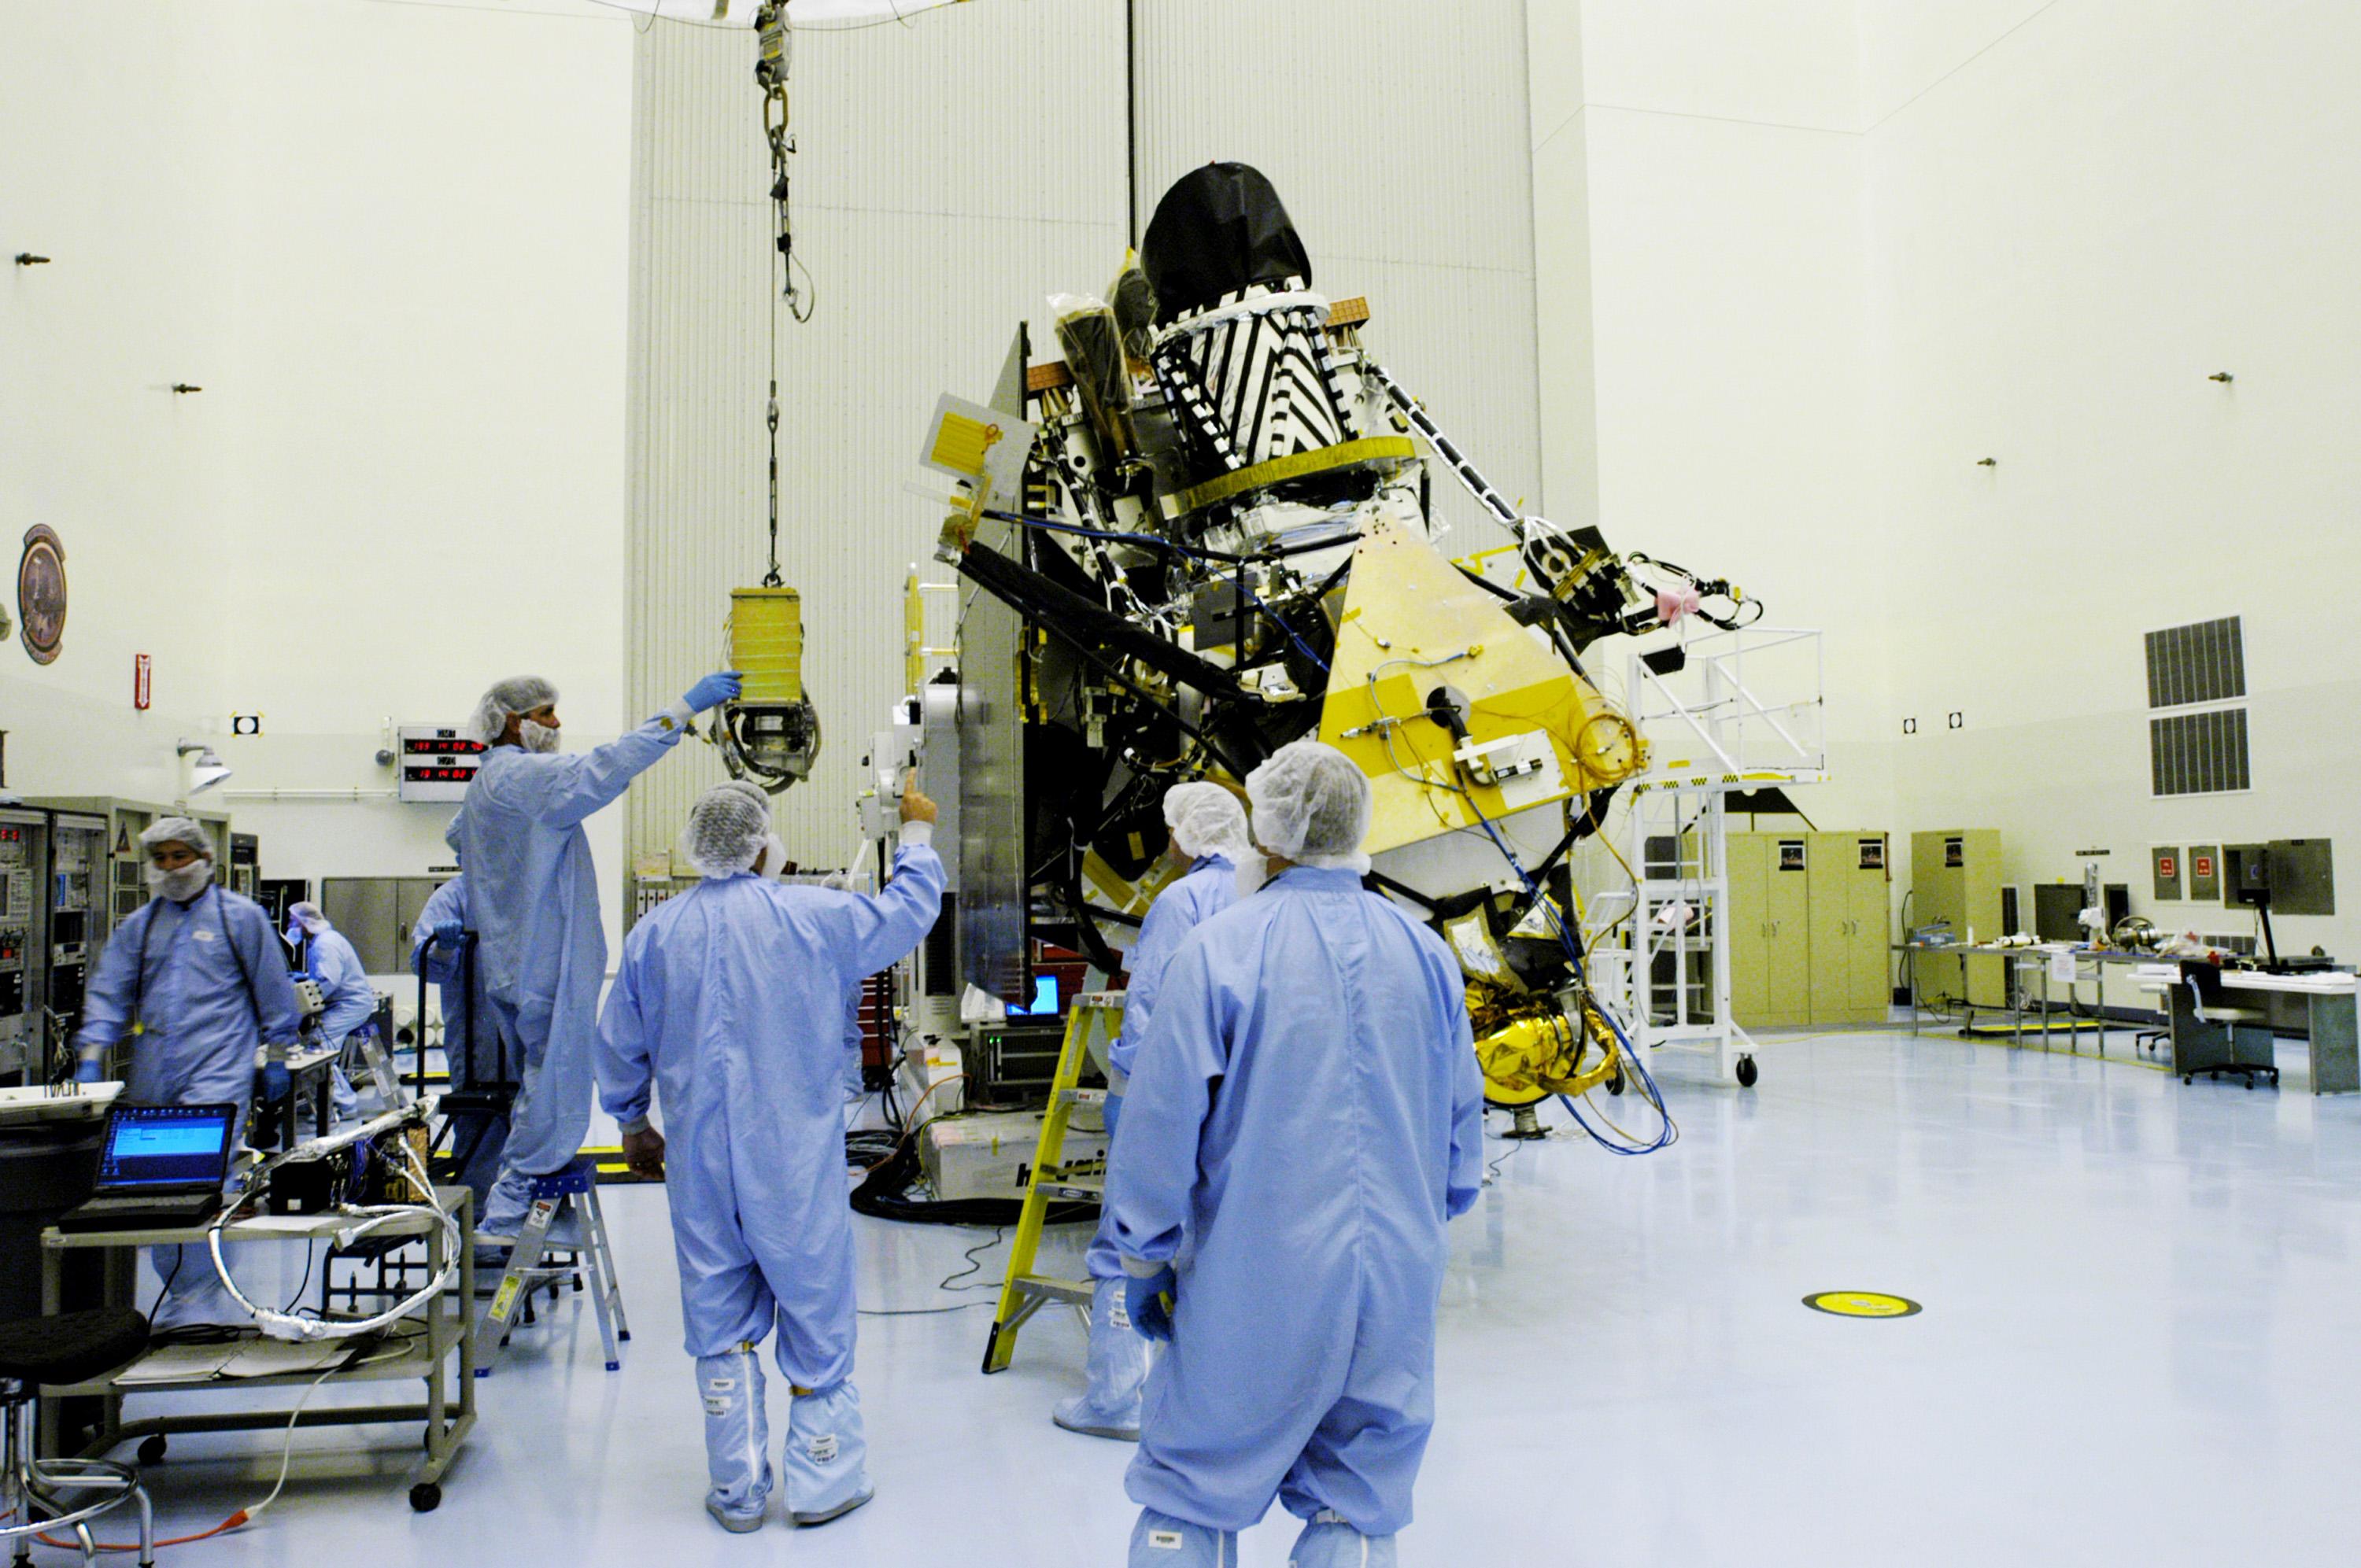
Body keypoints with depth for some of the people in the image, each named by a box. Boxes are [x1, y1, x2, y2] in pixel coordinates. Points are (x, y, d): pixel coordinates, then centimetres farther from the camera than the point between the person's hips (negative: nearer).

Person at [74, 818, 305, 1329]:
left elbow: (273, 990, 7)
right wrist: (91, 1057, -2)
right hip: (152, 1076, 5)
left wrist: (276, 1057, 6)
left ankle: (202, 1294, -14)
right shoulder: (138, 925, 15)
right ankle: (182, 1292, 19)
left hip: (219, 1069, -5)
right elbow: (108, 992, 12)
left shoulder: (240, 916, 4)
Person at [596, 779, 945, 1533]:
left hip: (699, 1163, 3)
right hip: (796, 1163, -3)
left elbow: (619, 1046, 10)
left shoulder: (654, 934, -1)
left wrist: (633, 1125, 26)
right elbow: (908, 910, 4)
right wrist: (917, 832, 21)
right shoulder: (813, 916, -11)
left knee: (720, 1324, 12)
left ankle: (737, 1490, 21)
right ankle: (822, 1481, 18)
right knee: (815, 1315, 9)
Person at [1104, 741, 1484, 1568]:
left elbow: (1162, 1122, -10)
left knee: (1188, 1500, 10)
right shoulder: (1427, 955, 3)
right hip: (1396, 1283, 4)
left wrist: (1144, 1261, 2)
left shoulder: (1218, 950, -11)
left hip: (1253, 1284, -4)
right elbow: (1462, 1120, 12)